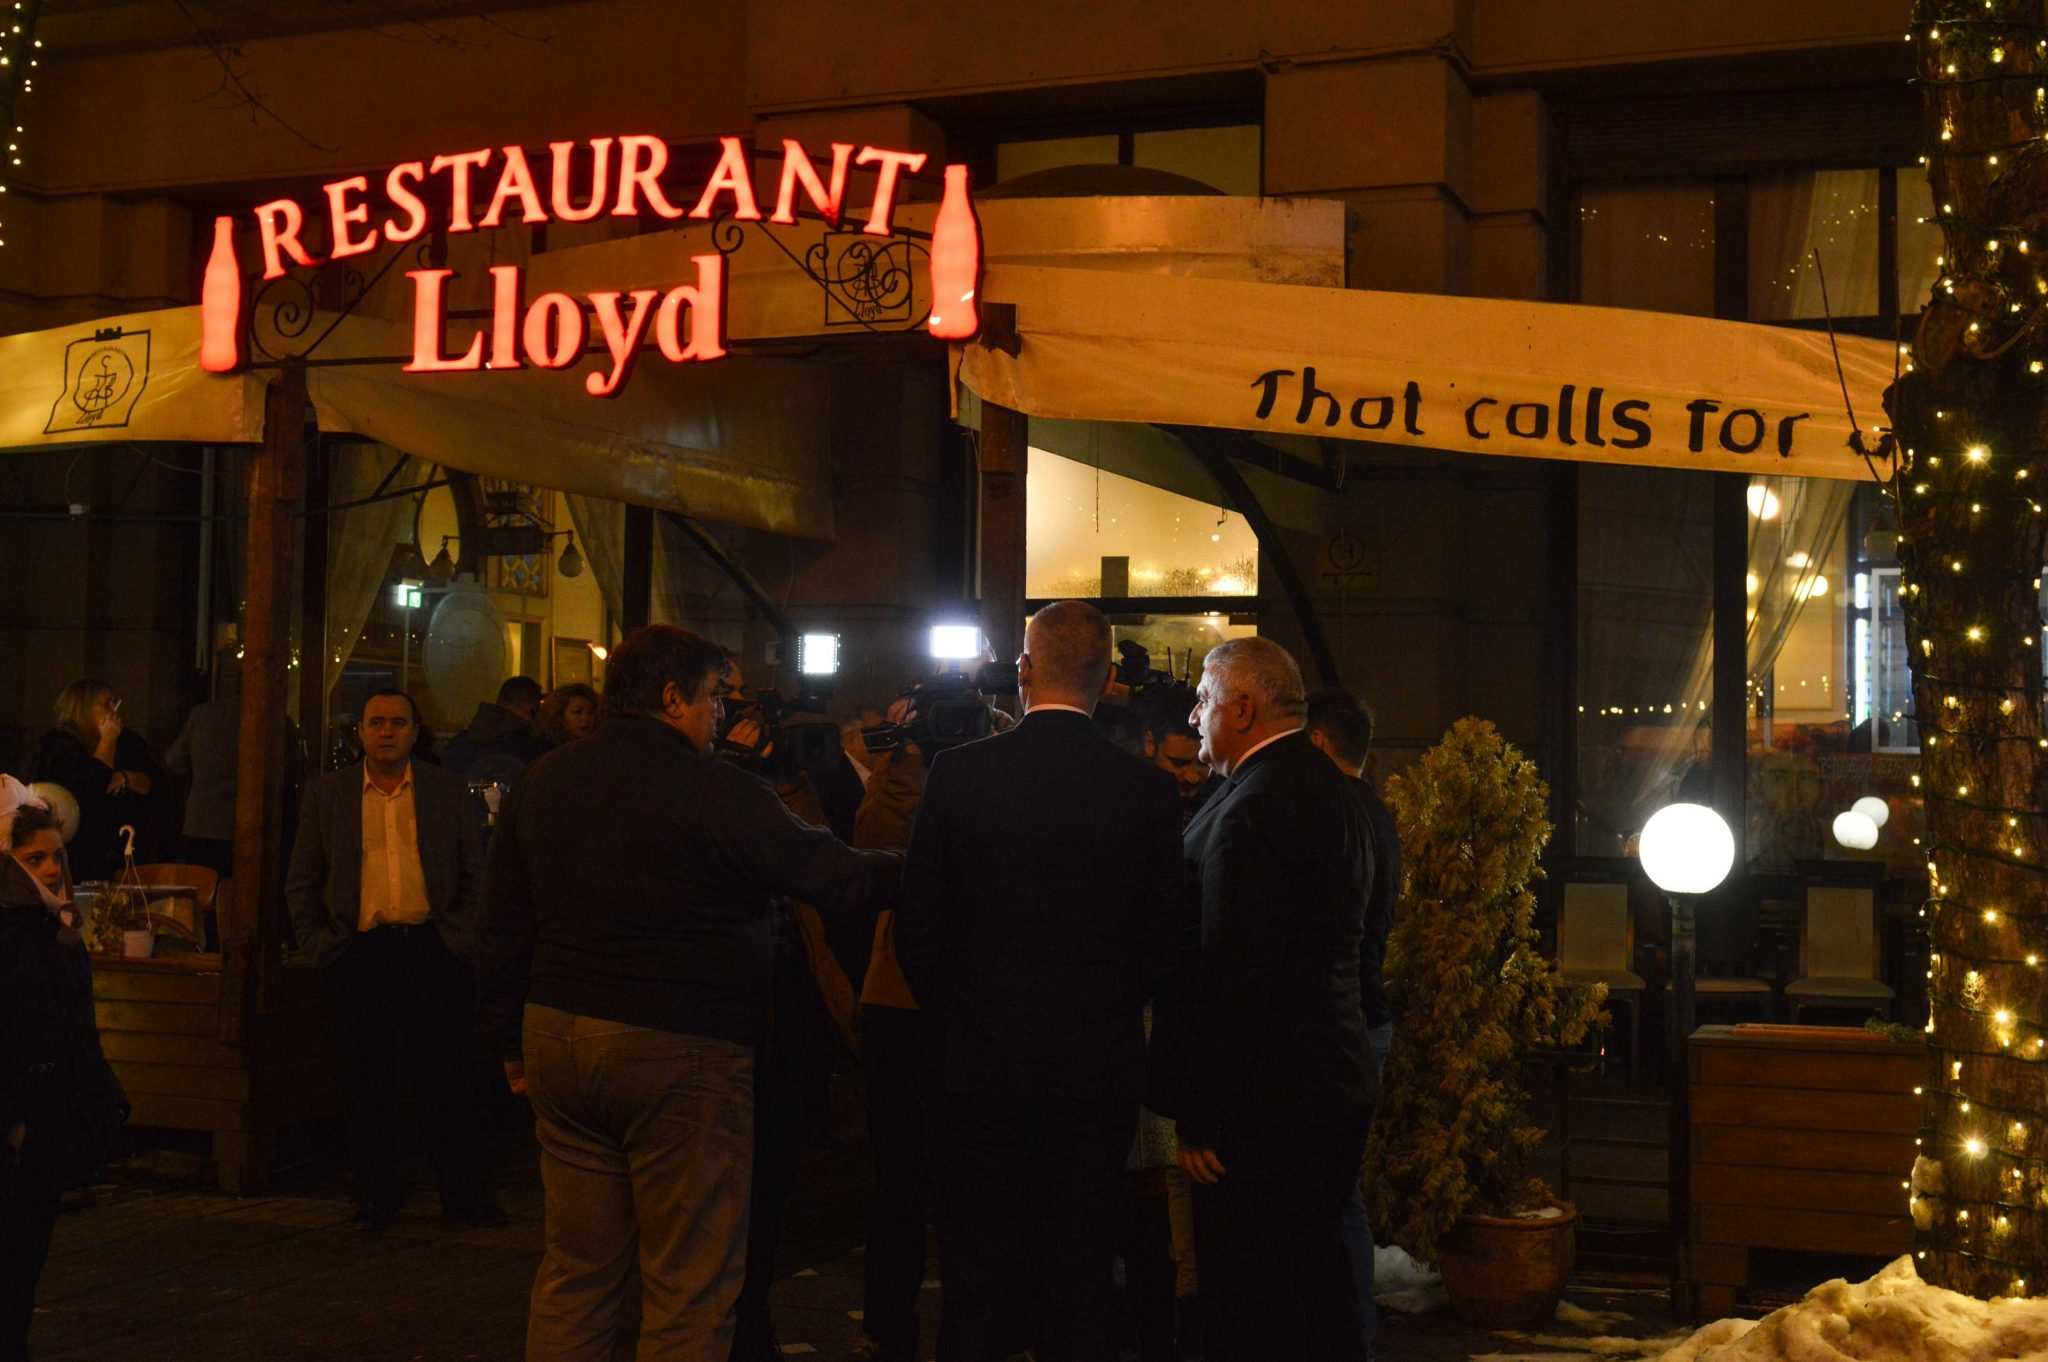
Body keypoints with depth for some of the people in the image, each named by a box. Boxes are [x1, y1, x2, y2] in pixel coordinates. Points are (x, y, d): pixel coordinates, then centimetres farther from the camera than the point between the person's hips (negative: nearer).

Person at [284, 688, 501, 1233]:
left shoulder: (447, 792, 8)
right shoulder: (327, 794, 8)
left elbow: (475, 876, 11)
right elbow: (301, 884, 12)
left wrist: (460, 938, 1)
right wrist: (320, 943, 2)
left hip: (433, 952, 0)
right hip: (359, 953, 0)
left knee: (445, 1080, 2)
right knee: (366, 1082, 5)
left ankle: (463, 1193, 12)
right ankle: (376, 1195, 17)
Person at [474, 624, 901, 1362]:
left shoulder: (541, 782, 9)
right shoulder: (714, 789, -12)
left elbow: (502, 928, 13)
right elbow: (832, 874, -9)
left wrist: (514, 1040, 20)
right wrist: (912, 865, 7)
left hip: (557, 1039, 7)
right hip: (680, 1052, -7)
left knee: (575, 1272, 15)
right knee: (690, 1287, 3)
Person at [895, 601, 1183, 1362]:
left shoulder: (958, 773, -7)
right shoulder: (1149, 792, -5)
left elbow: (918, 927, -3)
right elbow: (1161, 944, 1)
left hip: (978, 1060, -1)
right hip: (1099, 1065, 1)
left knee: (977, 1279, 8)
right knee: (1081, 1282, 10)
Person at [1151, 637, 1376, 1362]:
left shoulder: (1253, 808, -20)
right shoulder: (1334, 792, 12)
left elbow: (1234, 975, -24)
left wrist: (1201, 1116, -20)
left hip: (1264, 1101, -10)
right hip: (1336, 1085, 10)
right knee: (1318, 1269, 20)